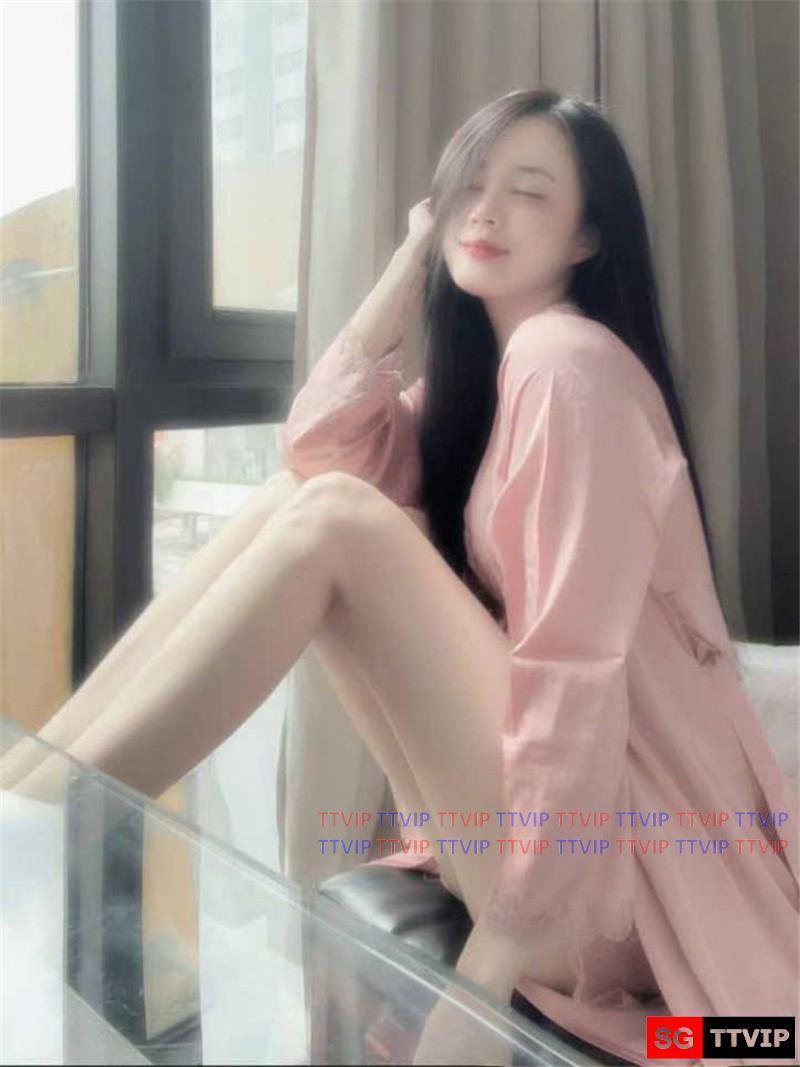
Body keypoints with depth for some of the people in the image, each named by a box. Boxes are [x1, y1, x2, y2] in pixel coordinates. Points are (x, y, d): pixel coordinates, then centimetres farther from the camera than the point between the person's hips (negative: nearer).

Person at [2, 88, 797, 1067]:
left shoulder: (567, 357, -14)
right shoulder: (492, 364, 14)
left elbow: (576, 662, -22)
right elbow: (318, 447, 1)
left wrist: (495, 953, -21)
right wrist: (413, 261, 3)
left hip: (603, 851, -8)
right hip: (546, 798, 8)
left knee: (332, 520, -21)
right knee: (298, 497, -4)